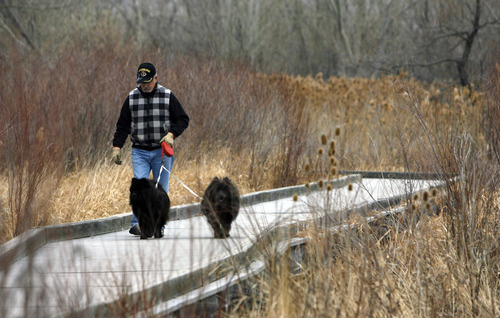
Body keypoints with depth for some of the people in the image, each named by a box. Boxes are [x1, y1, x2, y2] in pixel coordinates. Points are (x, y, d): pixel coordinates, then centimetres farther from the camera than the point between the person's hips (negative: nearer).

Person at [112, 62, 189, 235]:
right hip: (139, 151, 1)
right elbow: (123, 125, 13)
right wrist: (117, 146, 5)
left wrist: (171, 134, -10)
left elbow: (183, 119, 6)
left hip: (162, 151, -1)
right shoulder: (132, 97, 7)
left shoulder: (167, 96, 2)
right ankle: (137, 224, -16)